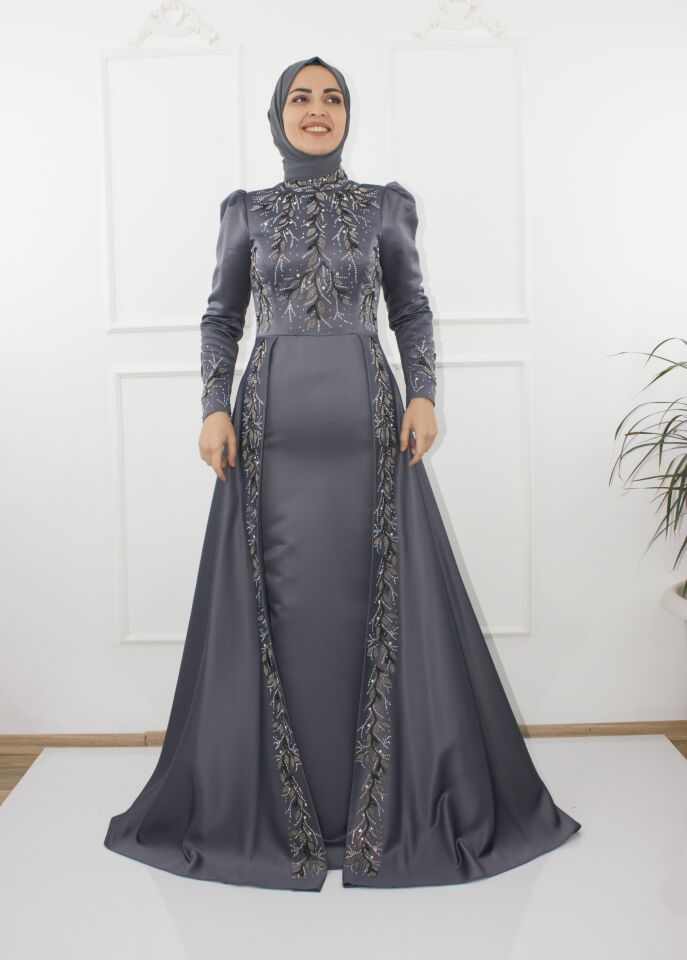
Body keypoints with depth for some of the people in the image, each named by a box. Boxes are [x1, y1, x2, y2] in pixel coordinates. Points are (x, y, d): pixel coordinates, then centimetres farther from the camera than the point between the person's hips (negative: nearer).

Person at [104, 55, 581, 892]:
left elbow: (412, 311, 11)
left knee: (378, 602, 0)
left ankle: (388, 800, 17)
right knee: (279, 603, 2)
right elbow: (221, 317, 11)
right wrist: (215, 407, -3)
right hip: (273, 425, 1)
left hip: (366, 421, 0)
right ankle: (281, 801, 18)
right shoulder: (246, 211, 11)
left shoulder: (384, 206, 10)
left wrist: (423, 396, -4)